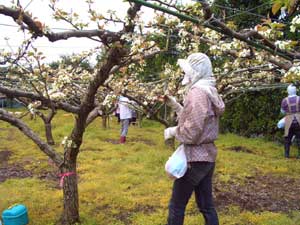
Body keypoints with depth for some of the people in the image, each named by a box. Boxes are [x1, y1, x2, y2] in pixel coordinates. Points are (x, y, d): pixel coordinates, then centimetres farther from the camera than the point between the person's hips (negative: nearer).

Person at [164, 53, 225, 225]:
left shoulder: (197, 91, -18)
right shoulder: (209, 91, 12)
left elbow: (192, 131, -23)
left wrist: (172, 131, -7)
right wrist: (175, 105, 12)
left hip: (195, 158, -9)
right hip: (207, 155, 9)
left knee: (176, 206, 6)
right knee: (206, 205, 16)